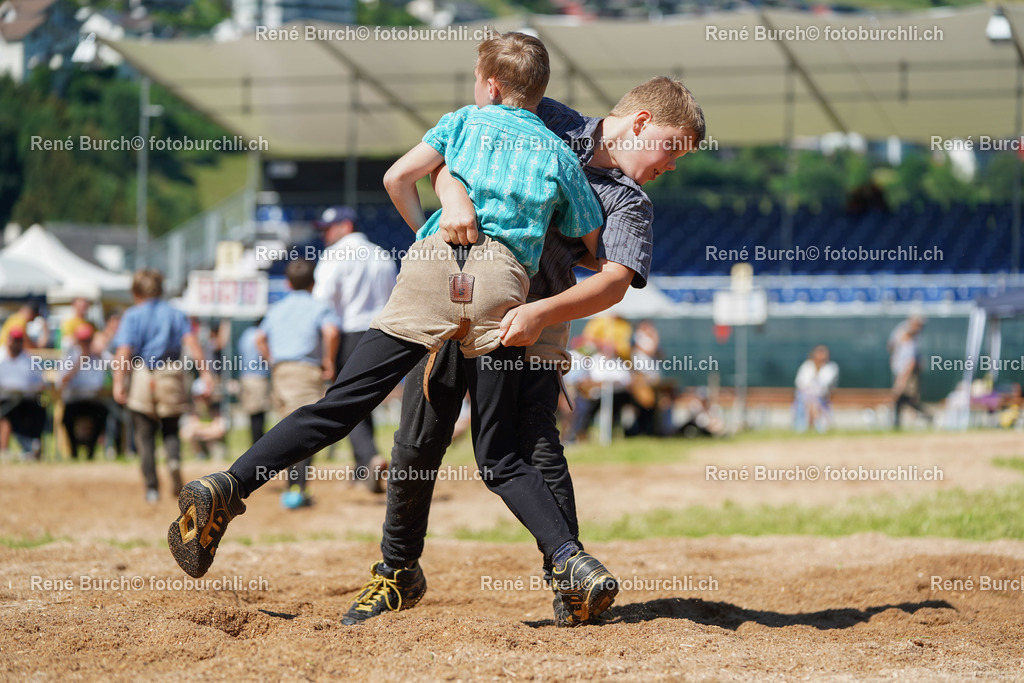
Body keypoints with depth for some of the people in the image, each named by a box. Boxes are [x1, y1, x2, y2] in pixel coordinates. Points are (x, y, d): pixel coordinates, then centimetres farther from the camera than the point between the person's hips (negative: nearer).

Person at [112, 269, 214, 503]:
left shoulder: (132, 316, 3)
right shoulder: (176, 314, 10)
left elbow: (124, 352, -10)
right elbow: (192, 343, -5)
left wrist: (118, 383, -13)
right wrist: (205, 372, -9)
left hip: (142, 376, -2)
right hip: (172, 376, 2)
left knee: (144, 434, 6)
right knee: (170, 429, 16)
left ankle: (151, 486, -2)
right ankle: (174, 460, -16)